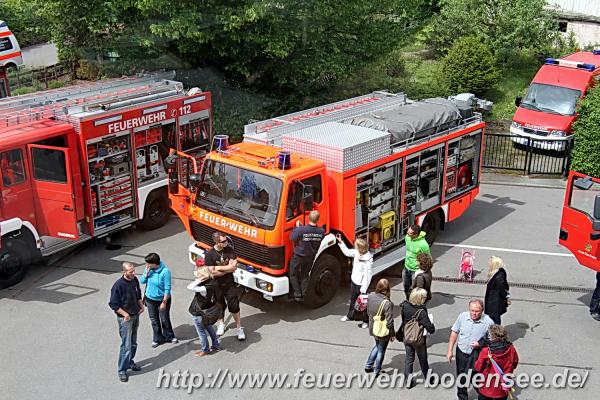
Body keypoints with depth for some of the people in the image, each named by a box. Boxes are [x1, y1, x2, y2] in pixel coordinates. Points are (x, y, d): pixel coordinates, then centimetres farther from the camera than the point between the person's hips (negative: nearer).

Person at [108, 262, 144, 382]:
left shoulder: (135, 280, -3)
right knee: (126, 345, -3)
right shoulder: (118, 285, -24)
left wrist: (141, 305, 2)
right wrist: (125, 314, -21)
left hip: (136, 316, 7)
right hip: (125, 318, -7)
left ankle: (130, 362, 38)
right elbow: (113, 304, -19)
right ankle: (121, 370, 10)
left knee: (133, 343, 19)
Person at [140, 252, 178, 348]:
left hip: (162, 299, -4)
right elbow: (142, 281, -2)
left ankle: (169, 336, 36)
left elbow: (167, 289, -21)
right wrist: (147, 272, -20)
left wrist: (164, 302, -18)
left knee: (165, 319, 12)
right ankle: (157, 339, 33)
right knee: (154, 320, 16)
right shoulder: (148, 269, -10)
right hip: (150, 299, 5)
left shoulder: (165, 271, -26)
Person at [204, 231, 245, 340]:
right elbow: (212, 273, -20)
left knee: (234, 307, 3)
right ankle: (221, 324, 42)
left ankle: (239, 328, 15)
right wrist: (228, 269, -15)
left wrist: (218, 267, -16)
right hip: (217, 286, -1)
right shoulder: (209, 254, -17)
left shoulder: (229, 250, -10)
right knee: (219, 306, 18)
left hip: (230, 284, 1)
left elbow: (233, 267, -15)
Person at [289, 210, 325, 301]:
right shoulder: (321, 231, -18)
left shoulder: (301, 230, -31)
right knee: (305, 276, 23)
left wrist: (297, 227, -4)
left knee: (293, 275, 18)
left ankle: (297, 295, 16)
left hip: (298, 257, -4)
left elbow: (292, 238, -16)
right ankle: (304, 295, 26)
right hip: (310, 257, 4)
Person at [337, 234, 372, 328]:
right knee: (353, 299, 27)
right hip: (354, 281, 8)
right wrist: (341, 242, 9)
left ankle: (366, 321, 25)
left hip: (361, 284, -8)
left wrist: (363, 289, -24)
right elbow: (347, 252, 12)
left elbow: (367, 276, -28)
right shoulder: (356, 253, -10)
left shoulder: (368, 261, -32)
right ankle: (350, 316, 49)